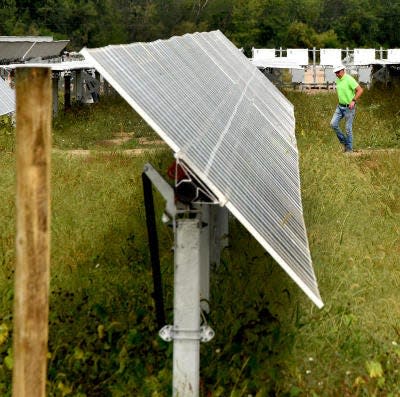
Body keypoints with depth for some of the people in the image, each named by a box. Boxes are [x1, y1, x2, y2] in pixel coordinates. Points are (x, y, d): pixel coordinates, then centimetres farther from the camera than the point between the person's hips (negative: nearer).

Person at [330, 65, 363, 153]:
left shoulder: (349, 79, -17)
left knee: (348, 128, -1)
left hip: (349, 107, -7)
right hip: (340, 106, 7)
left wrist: (353, 100, -26)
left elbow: (360, 90, -20)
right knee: (333, 123, -3)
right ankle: (344, 141, 14)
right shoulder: (337, 80, 6)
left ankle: (349, 148, 11)